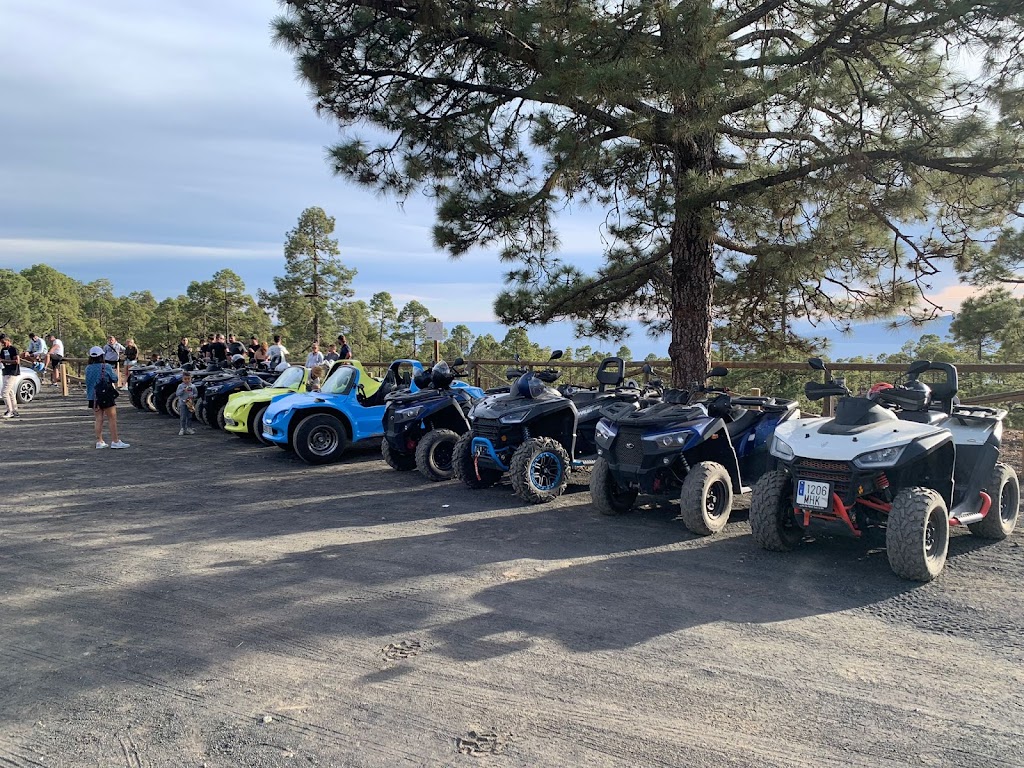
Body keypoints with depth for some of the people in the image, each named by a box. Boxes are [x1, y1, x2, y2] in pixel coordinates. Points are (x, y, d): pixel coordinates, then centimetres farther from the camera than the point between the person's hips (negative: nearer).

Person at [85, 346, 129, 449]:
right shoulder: (106, 367, -12)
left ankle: (99, 441, 12)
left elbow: (88, 381, 13)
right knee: (112, 418, 0)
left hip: (92, 397, 5)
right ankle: (115, 441, -2)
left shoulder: (87, 369, 3)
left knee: (99, 419, 10)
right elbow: (115, 379, -1)